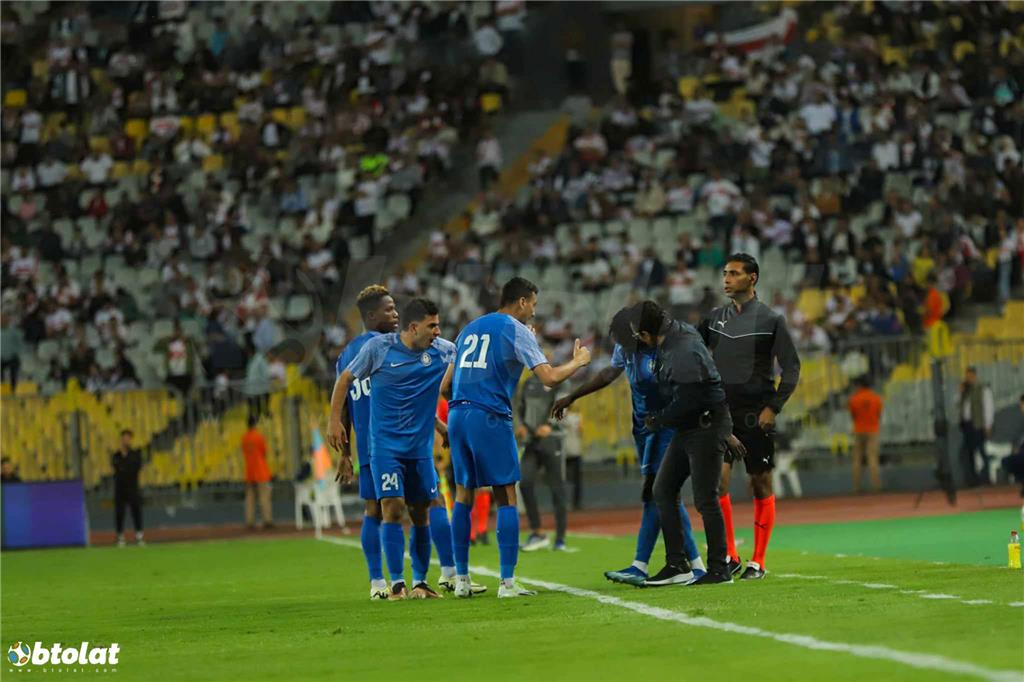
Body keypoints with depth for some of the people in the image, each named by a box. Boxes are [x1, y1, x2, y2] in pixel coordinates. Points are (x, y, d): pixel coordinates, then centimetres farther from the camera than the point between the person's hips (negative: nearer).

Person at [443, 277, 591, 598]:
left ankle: (461, 579, 12)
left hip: (457, 415, 6)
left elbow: (445, 386, 20)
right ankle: (507, 582, -8)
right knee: (506, 497, -2)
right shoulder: (517, 331, 0)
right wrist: (577, 361, 9)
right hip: (490, 418, -6)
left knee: (463, 495, 12)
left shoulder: (470, 329, 19)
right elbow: (549, 378, -8)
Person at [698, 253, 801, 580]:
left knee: (761, 485, 2)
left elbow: (791, 368, -3)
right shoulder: (715, 318, 9)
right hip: (721, 413, 3)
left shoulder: (771, 320, -2)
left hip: (756, 416, -3)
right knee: (717, 479, -11)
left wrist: (773, 407, -12)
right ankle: (729, 557, -3)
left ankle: (757, 562, 10)